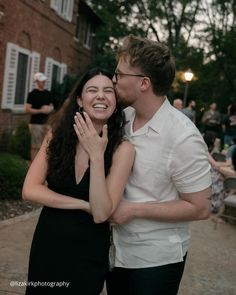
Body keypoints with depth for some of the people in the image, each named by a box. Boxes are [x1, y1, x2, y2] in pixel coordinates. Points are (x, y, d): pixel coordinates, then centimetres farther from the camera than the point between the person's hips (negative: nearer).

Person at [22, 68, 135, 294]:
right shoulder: (57, 134, -7)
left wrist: (97, 155, -28)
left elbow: (100, 214, -21)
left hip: (88, 253, -2)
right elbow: (30, 190, -11)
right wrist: (83, 205, -18)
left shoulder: (122, 148, -15)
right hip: (46, 243, 3)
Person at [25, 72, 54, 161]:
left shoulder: (48, 93, 13)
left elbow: (52, 106, 22)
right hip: (36, 123, -6)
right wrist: (41, 111, -17)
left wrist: (50, 109, -2)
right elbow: (27, 109, -9)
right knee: (35, 147, -5)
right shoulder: (32, 94, -4)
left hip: (47, 123, 6)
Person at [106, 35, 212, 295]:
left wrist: (134, 209, -20)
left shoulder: (183, 137, -23)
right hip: (117, 249, 6)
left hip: (156, 259, -6)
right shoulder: (123, 117, -4)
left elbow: (199, 208, -19)